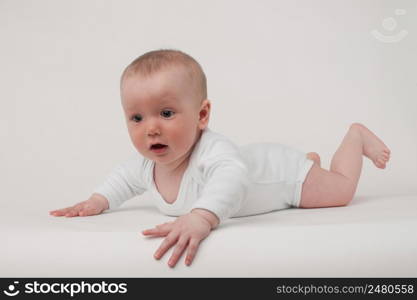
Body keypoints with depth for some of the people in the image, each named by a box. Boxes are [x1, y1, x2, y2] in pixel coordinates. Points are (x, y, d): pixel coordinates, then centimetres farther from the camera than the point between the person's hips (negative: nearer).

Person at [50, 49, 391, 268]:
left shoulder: (210, 151, -50)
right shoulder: (146, 165, -25)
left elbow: (232, 177, -71)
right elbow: (125, 176, -1)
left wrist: (200, 218, -87)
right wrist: (98, 201, -15)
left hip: (279, 168, -7)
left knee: (341, 190, 10)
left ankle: (356, 135, 33)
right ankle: (311, 158, 58)